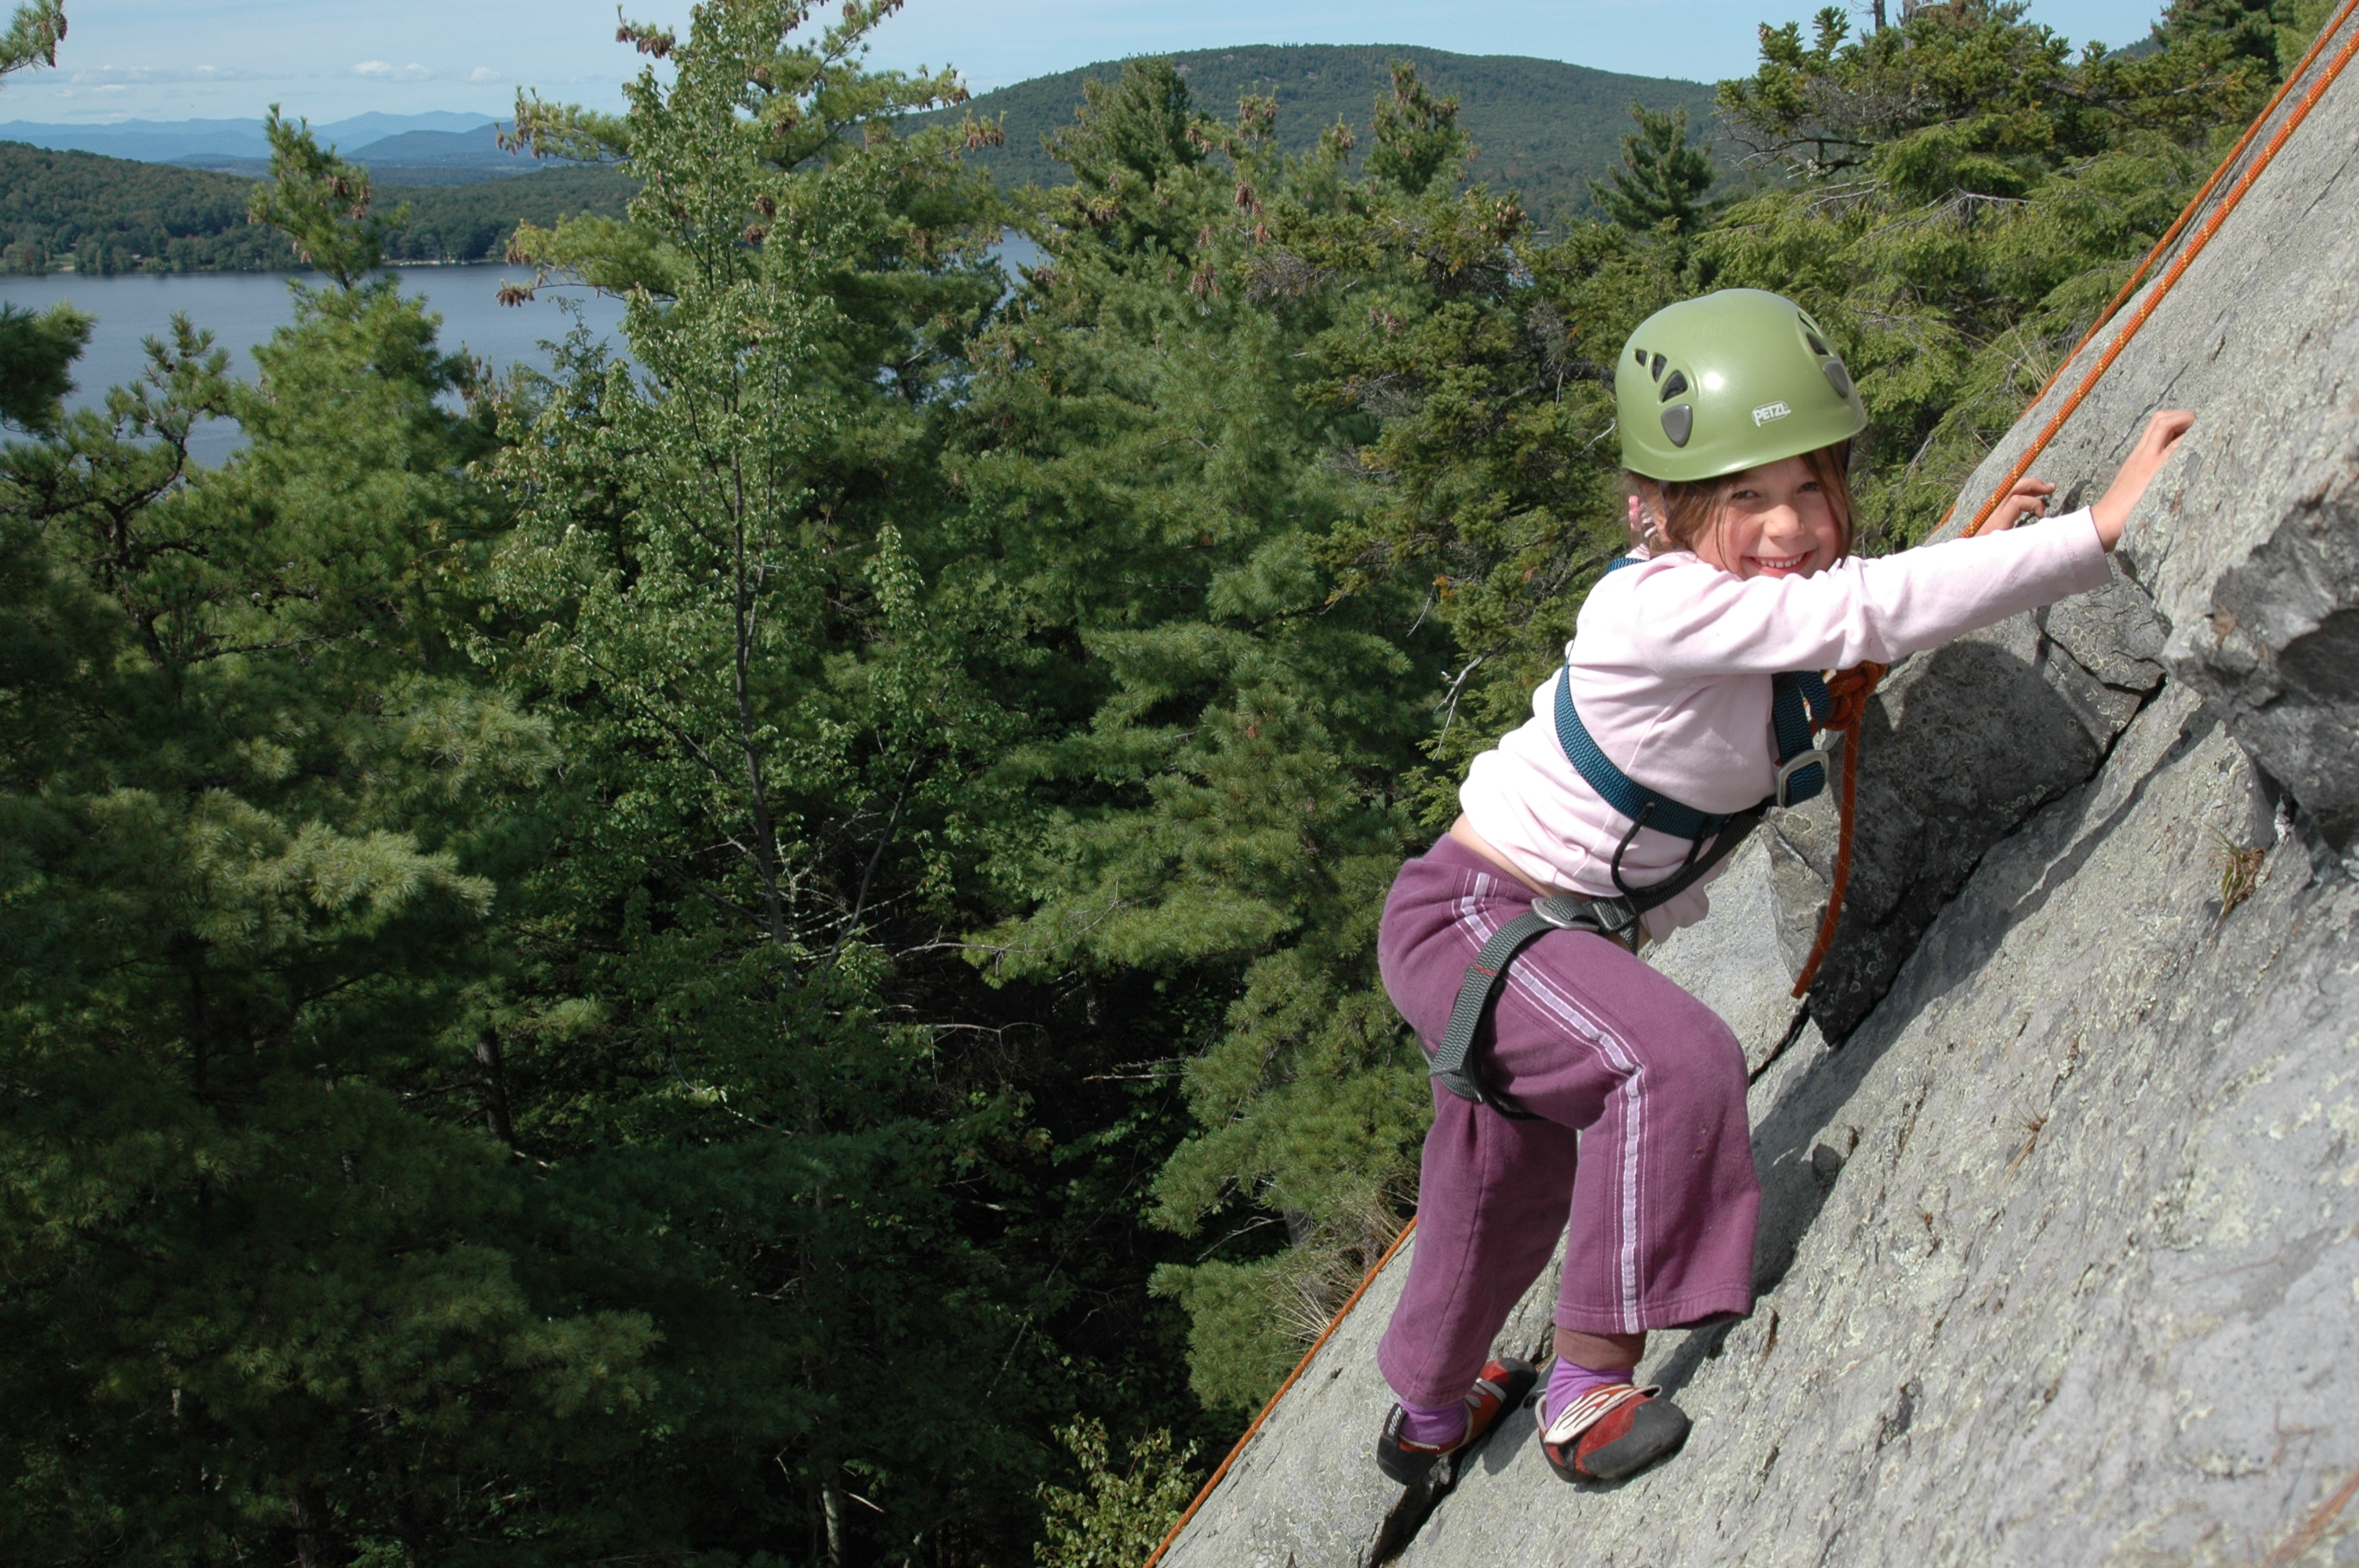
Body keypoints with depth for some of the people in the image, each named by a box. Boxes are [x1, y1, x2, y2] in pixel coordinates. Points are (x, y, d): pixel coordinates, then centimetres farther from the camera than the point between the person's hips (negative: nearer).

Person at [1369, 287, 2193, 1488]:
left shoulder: (1759, 598, -4)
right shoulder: (1659, 606, -31)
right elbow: (1870, 611, -38)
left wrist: (1974, 555, 0)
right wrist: (2096, 527, -38)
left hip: (1570, 936, 9)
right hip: (1471, 920, -9)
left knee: (1509, 1188, 25)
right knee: (1677, 1064, -31)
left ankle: (1429, 1411, 50)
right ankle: (1590, 1385, -18)